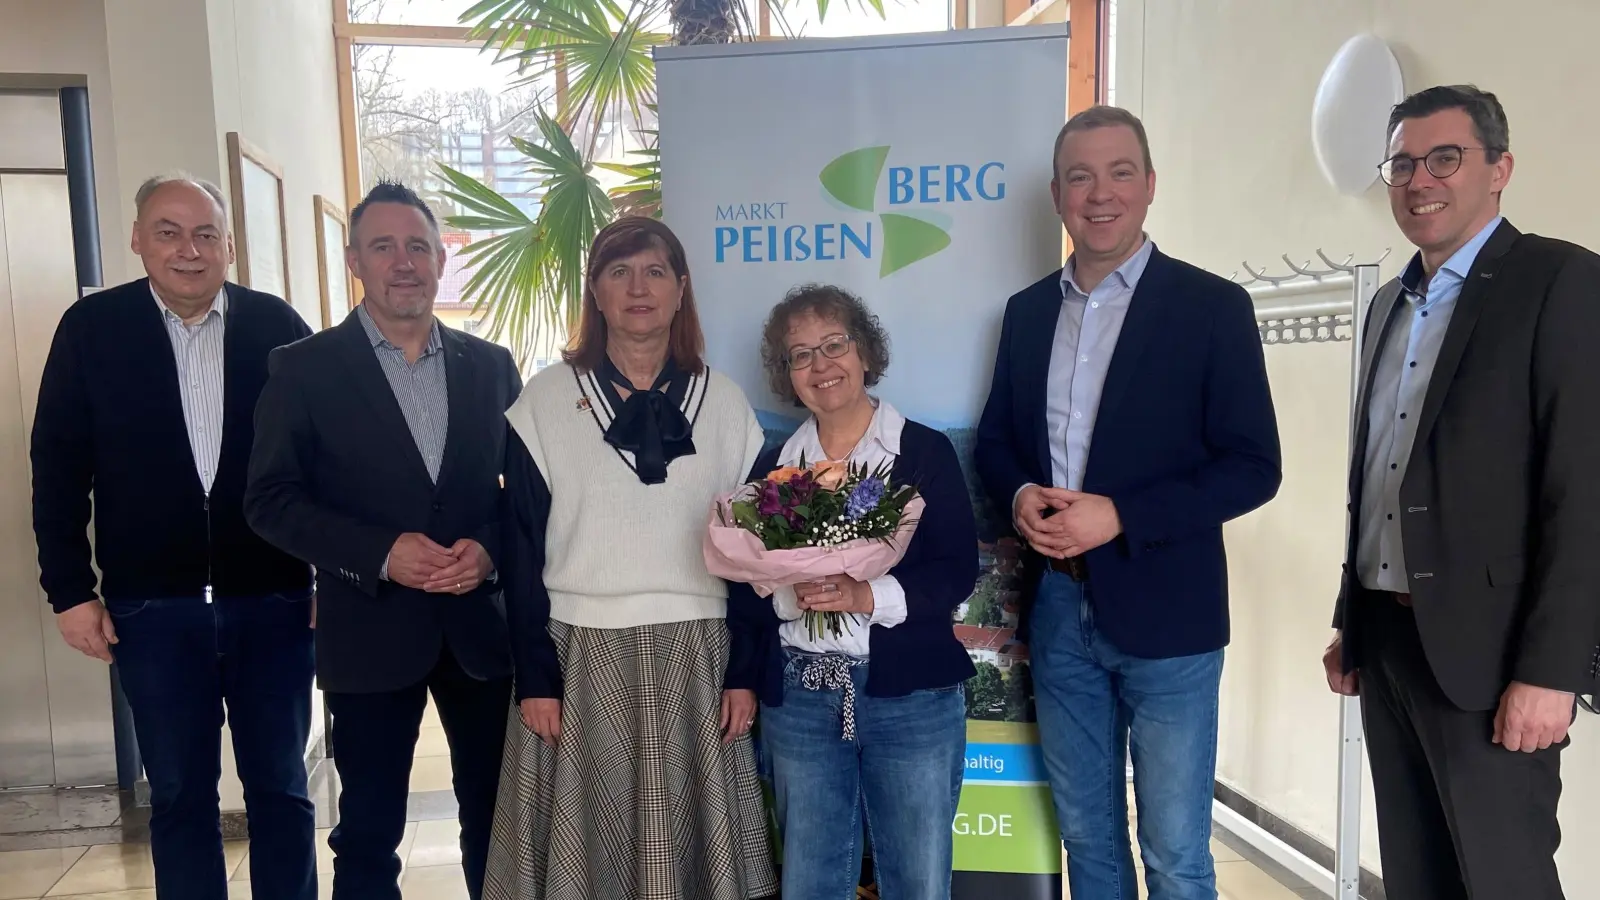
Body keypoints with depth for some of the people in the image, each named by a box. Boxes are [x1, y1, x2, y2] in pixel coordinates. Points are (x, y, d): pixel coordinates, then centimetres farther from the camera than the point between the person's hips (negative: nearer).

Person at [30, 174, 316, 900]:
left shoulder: (277, 325, -1)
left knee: (280, 788, 11)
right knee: (179, 796, 13)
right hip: (152, 608, 1)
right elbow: (58, 468, 3)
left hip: (272, 601, 0)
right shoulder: (91, 328, 0)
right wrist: (70, 590, -2)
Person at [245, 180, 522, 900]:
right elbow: (271, 499, -5)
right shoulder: (305, 368, -2)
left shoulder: (490, 364, 6)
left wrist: (491, 549, -12)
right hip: (371, 630, -2)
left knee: (496, 815, 14)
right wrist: (382, 553, -17)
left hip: (481, 624, 3)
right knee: (368, 834, 11)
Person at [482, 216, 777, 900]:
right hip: (582, 658, -1)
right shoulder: (545, 401, 0)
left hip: (697, 657, 1)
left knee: (694, 844, 9)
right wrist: (535, 677, -5)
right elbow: (523, 551, -1)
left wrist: (745, 672, 0)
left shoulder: (724, 402, 4)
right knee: (587, 844, 8)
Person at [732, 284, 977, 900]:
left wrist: (868, 597, -21)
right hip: (798, 699, 3)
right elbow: (744, 588, 4)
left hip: (911, 695, -2)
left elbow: (956, 571, -8)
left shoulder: (925, 451, -1)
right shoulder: (773, 464, 7)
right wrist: (789, 598, -16)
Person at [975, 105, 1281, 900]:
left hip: (1164, 613, -4)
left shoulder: (1212, 306, -6)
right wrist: (1020, 496, -8)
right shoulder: (1028, 310, 8)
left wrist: (1119, 517, -20)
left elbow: (1253, 467, -9)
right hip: (1056, 611, 5)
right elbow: (995, 438, 14)